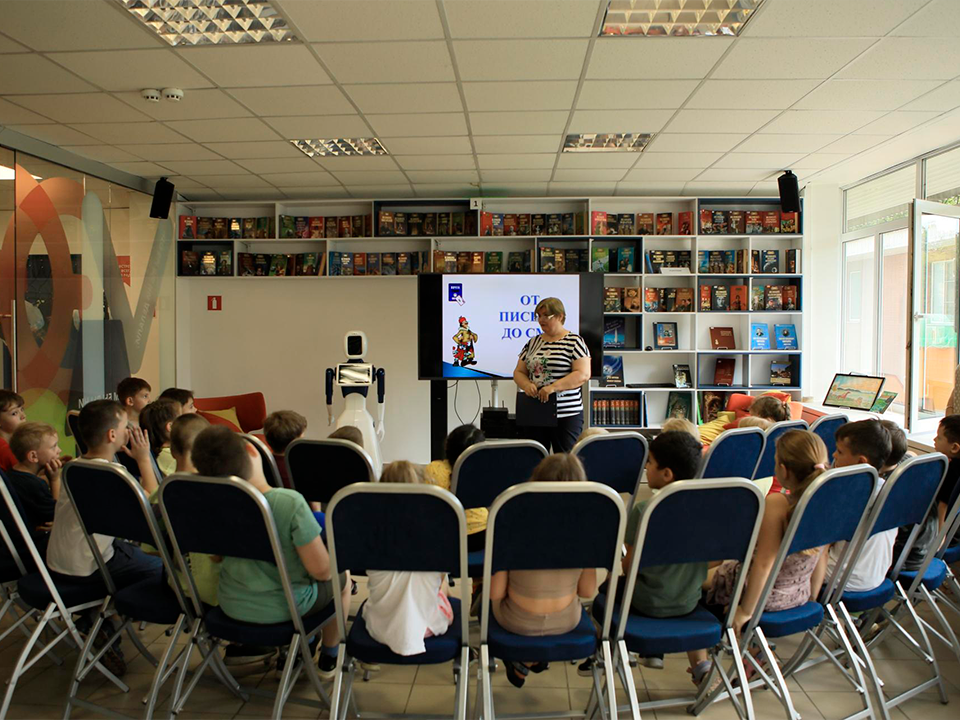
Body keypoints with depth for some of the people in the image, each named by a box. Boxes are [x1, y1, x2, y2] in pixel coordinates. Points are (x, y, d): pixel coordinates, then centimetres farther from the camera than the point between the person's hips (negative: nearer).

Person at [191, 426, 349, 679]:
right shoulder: (290, 503, -31)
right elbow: (322, 570, -25)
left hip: (232, 606, 5)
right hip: (285, 609, -5)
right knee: (342, 576, 24)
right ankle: (329, 659, 36)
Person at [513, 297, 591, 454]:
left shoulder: (574, 341, -1)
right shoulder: (533, 343, 14)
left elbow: (583, 374, -11)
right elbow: (518, 372, 15)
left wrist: (553, 387, -21)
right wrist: (526, 385, -7)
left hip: (567, 414, -5)